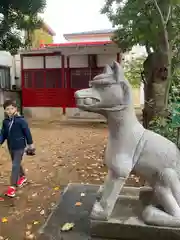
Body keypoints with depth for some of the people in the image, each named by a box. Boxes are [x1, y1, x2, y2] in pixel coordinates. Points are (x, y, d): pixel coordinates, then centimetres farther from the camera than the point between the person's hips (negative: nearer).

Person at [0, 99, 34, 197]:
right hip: (10, 147, 6)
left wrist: (30, 143, -4)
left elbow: (27, 132, -10)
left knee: (15, 165, -5)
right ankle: (22, 177, 44)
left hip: (20, 146, -6)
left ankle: (13, 186, 4)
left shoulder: (21, 120, -17)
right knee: (17, 164, 21)